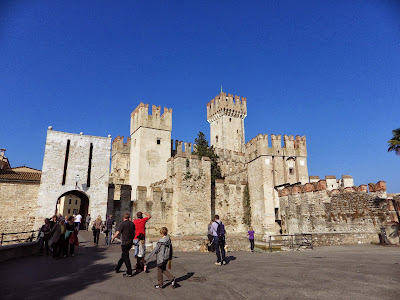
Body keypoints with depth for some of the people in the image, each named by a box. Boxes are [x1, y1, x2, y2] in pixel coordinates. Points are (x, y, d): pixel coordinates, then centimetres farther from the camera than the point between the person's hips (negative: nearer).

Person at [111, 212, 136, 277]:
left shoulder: (122, 224, -13)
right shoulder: (132, 223, 6)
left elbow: (117, 233, -14)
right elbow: (134, 233, 13)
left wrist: (113, 238, 3)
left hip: (124, 243, -7)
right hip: (130, 242, 7)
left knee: (126, 257, -1)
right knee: (123, 256, 20)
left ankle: (129, 273, 0)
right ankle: (117, 268, 34)